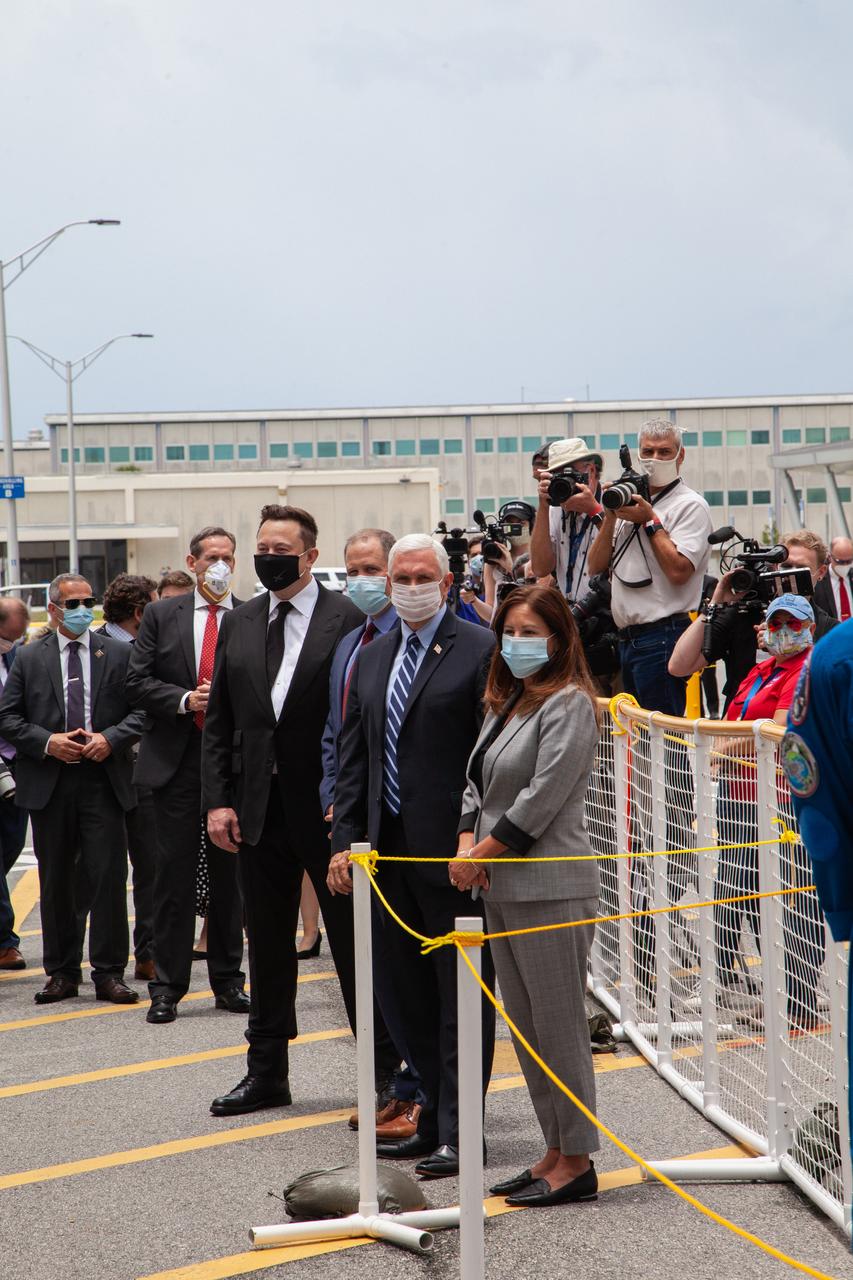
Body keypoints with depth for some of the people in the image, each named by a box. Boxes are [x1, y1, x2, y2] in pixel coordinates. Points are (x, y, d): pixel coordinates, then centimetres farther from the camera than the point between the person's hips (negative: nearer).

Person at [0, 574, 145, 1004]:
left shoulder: (118, 654, 7)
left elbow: (143, 708, 4)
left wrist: (110, 739, -12)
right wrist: (47, 742, -10)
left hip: (103, 781, -1)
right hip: (49, 784, 1)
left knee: (109, 878, -5)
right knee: (55, 882, 7)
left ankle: (109, 973, 1)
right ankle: (62, 973, 16)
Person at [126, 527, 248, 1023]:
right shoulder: (162, 615, 5)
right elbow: (138, 681, 1)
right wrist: (185, 700, -13)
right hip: (177, 760, -1)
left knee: (231, 875, 8)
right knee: (175, 875, 0)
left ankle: (228, 981, 18)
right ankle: (168, 987, 6)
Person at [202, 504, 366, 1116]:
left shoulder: (346, 619, -6)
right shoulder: (240, 623, 10)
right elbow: (220, 722, 11)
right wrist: (218, 800, 3)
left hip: (328, 807, -5)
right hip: (259, 810, 5)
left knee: (354, 942, 3)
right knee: (268, 946, 13)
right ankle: (267, 1072, 22)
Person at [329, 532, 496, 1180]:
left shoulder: (480, 649, -6)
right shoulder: (372, 659, 15)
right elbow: (354, 757, 16)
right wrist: (344, 840, 9)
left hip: (453, 851, -7)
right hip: (392, 850, 7)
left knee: (461, 995, -2)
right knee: (416, 996, 13)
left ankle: (457, 1133, 0)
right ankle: (435, 1119, 22)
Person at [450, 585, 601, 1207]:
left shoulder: (569, 703, -10)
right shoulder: (506, 704, 17)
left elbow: (542, 798, -16)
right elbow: (479, 784, 17)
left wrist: (484, 852, -10)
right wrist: (466, 844, 0)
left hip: (550, 888, -9)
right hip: (502, 888, 9)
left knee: (558, 1026, -4)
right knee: (525, 1029, 13)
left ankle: (577, 1162, 3)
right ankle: (556, 1151, 21)